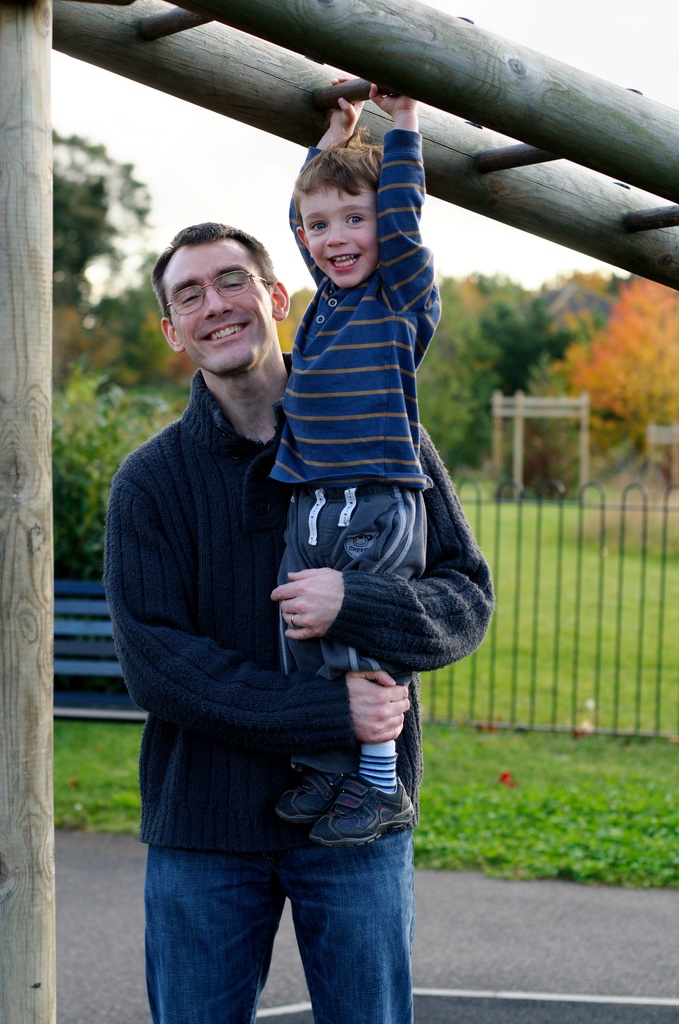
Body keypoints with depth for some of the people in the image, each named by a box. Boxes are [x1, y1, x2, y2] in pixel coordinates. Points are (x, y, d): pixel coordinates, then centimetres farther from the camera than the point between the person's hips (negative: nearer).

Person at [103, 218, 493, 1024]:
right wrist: (330, 712, -18)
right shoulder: (150, 481, 0)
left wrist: (354, 605, -22)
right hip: (203, 833, 0)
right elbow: (152, 663, -10)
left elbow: (468, 601, -1)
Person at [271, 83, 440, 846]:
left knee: (361, 641, -6)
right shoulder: (329, 294, 15)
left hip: (380, 504, -6)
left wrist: (401, 125, 0)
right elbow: (302, 215, 27)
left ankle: (380, 789, 5)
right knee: (303, 633, 4)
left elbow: (403, 218, -9)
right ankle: (325, 769, 16)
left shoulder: (404, 295, -1)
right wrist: (334, 139, 29)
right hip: (310, 504, 6)